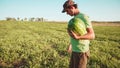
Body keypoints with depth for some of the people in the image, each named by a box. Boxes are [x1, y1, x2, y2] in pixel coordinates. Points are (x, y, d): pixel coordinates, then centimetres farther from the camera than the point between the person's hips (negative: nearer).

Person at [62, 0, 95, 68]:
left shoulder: (84, 17, -16)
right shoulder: (75, 18, 13)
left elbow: (92, 35, -22)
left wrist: (77, 37, -37)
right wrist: (71, 44, 26)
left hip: (81, 51, -9)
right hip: (75, 50, 9)